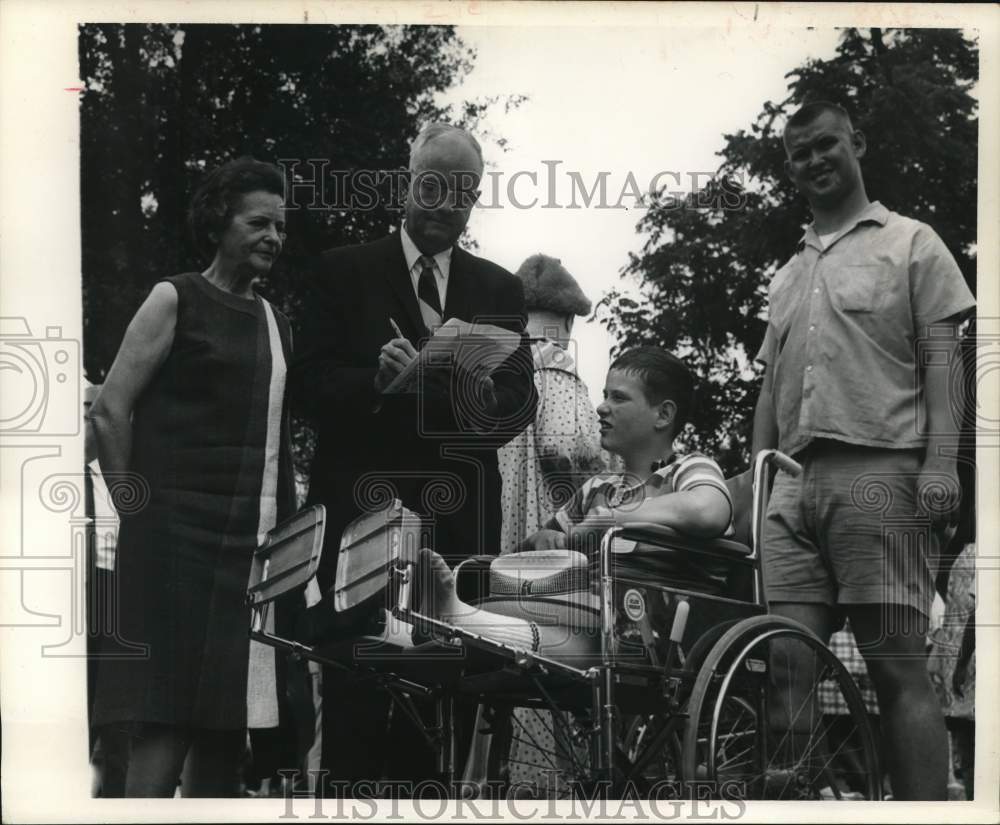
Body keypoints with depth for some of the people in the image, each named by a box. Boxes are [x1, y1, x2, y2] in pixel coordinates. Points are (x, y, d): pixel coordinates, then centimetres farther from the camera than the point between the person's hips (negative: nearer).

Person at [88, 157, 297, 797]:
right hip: (178, 538, -6)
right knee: (165, 723, -10)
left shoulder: (275, 322, 17)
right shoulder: (176, 300, -1)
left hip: (254, 544, 6)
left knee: (228, 723, 6)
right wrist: (139, 511, -3)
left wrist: (285, 524, 13)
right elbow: (110, 411, -4)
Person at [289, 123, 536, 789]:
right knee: (354, 689, -5)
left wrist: (490, 402, -15)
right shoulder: (346, 272, 8)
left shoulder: (500, 290, 16)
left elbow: (523, 400, 8)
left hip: (460, 519, 2)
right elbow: (309, 384, 0)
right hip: (363, 504, -2)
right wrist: (376, 379, -19)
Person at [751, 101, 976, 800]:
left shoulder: (911, 244, 10)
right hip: (796, 482, 6)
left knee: (900, 668, -11)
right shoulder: (788, 275, 27)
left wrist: (940, 460, -12)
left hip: (879, 473, -5)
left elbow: (941, 358, 1)